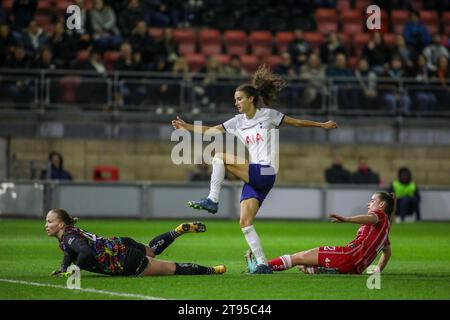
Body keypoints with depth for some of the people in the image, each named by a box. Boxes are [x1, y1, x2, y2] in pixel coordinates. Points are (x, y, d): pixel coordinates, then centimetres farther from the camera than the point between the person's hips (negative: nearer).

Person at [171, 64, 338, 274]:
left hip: (265, 173, -7)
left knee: (220, 156, -17)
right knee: (245, 223, -3)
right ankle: (262, 265, -1)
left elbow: (296, 123, 12)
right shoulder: (238, 122, 17)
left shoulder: (268, 115, 3)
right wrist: (187, 127, 1)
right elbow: (210, 131, 11)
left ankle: (212, 200, -18)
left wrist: (322, 125, 15)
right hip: (253, 177, 7)